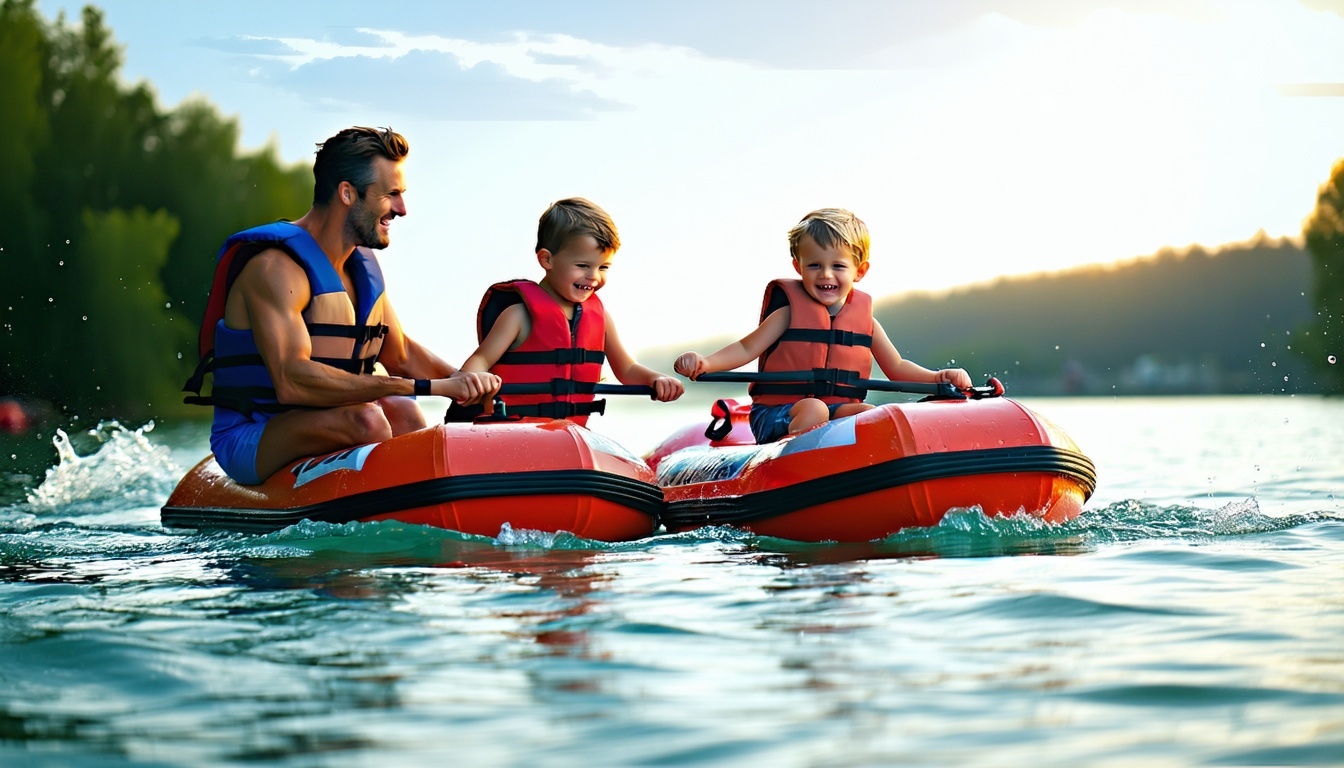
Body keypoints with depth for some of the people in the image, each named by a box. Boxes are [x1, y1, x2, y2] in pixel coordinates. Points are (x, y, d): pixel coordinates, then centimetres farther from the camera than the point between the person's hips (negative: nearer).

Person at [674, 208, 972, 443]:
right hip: (776, 415, -3)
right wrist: (703, 363, -20)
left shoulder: (864, 319, 14)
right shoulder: (790, 310, 2)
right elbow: (747, 348, -3)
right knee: (814, 410, -34)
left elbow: (896, 368, 20)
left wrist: (938, 377, 4)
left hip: (840, 411, 3)